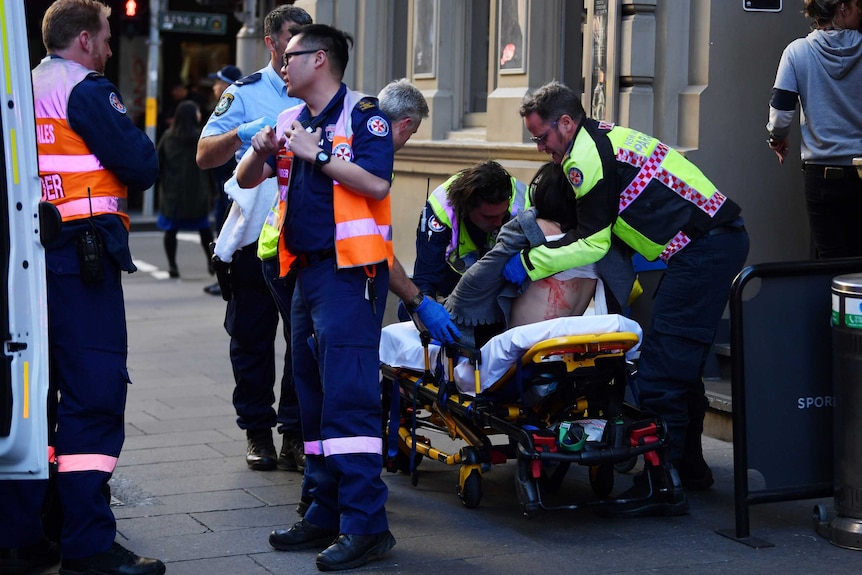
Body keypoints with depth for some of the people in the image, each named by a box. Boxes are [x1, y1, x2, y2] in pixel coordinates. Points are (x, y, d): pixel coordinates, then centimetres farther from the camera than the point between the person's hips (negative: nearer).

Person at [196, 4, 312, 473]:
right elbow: (205, 155, -4)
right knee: (252, 338, 6)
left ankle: (295, 434, 6)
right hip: (254, 236, -1)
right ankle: (257, 432, 18)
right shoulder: (245, 94, 5)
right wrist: (240, 134, -23)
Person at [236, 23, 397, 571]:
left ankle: (366, 525, -12)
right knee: (314, 396, 11)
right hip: (307, 271, 9)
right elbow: (246, 179, 16)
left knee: (348, 397, -13)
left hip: (350, 272, -9)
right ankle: (327, 513, 19)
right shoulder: (292, 119, 16)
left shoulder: (362, 114, -7)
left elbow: (377, 182, -20)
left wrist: (318, 152, -17)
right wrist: (261, 152, -4)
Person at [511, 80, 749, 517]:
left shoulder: (586, 158, -11)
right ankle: (689, 465, 29)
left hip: (704, 248, -10)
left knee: (661, 366, -10)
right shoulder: (605, 137, 20)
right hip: (725, 238, 10)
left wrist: (529, 262, -3)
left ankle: (662, 485, -8)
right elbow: (602, 231, 24)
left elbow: (592, 244, -10)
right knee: (682, 360, 19)